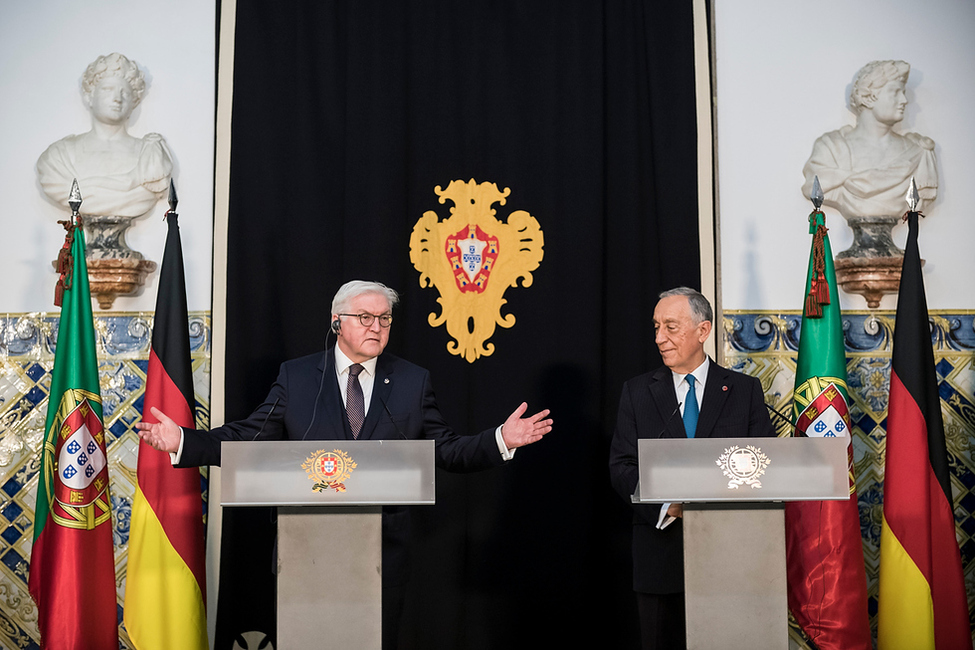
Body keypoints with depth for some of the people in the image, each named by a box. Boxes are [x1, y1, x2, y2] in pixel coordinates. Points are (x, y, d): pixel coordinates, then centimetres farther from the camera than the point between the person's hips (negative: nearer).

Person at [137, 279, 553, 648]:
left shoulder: (413, 382, 6)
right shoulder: (296, 376, 4)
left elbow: (446, 450, 4)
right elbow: (247, 438, 2)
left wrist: (501, 441, -12)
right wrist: (182, 441, -11)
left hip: (384, 552, 1)